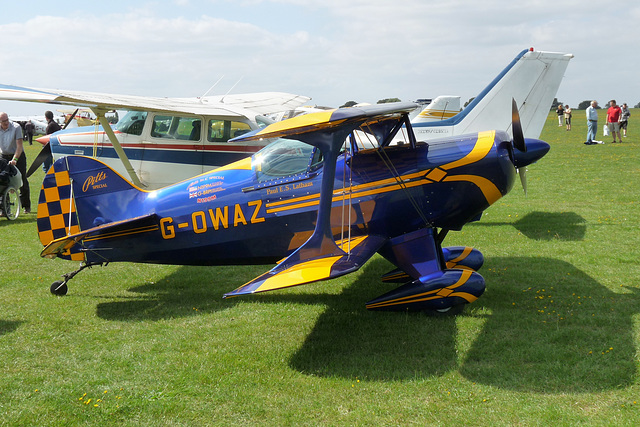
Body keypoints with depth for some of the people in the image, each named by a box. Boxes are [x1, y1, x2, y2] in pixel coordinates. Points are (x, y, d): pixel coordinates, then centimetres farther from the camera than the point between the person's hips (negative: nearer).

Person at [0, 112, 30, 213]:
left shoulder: (16, 127, -15)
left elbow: (19, 146, -19)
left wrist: (15, 159, -29)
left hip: (18, 156, -3)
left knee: (22, 181, 2)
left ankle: (26, 206, 15)